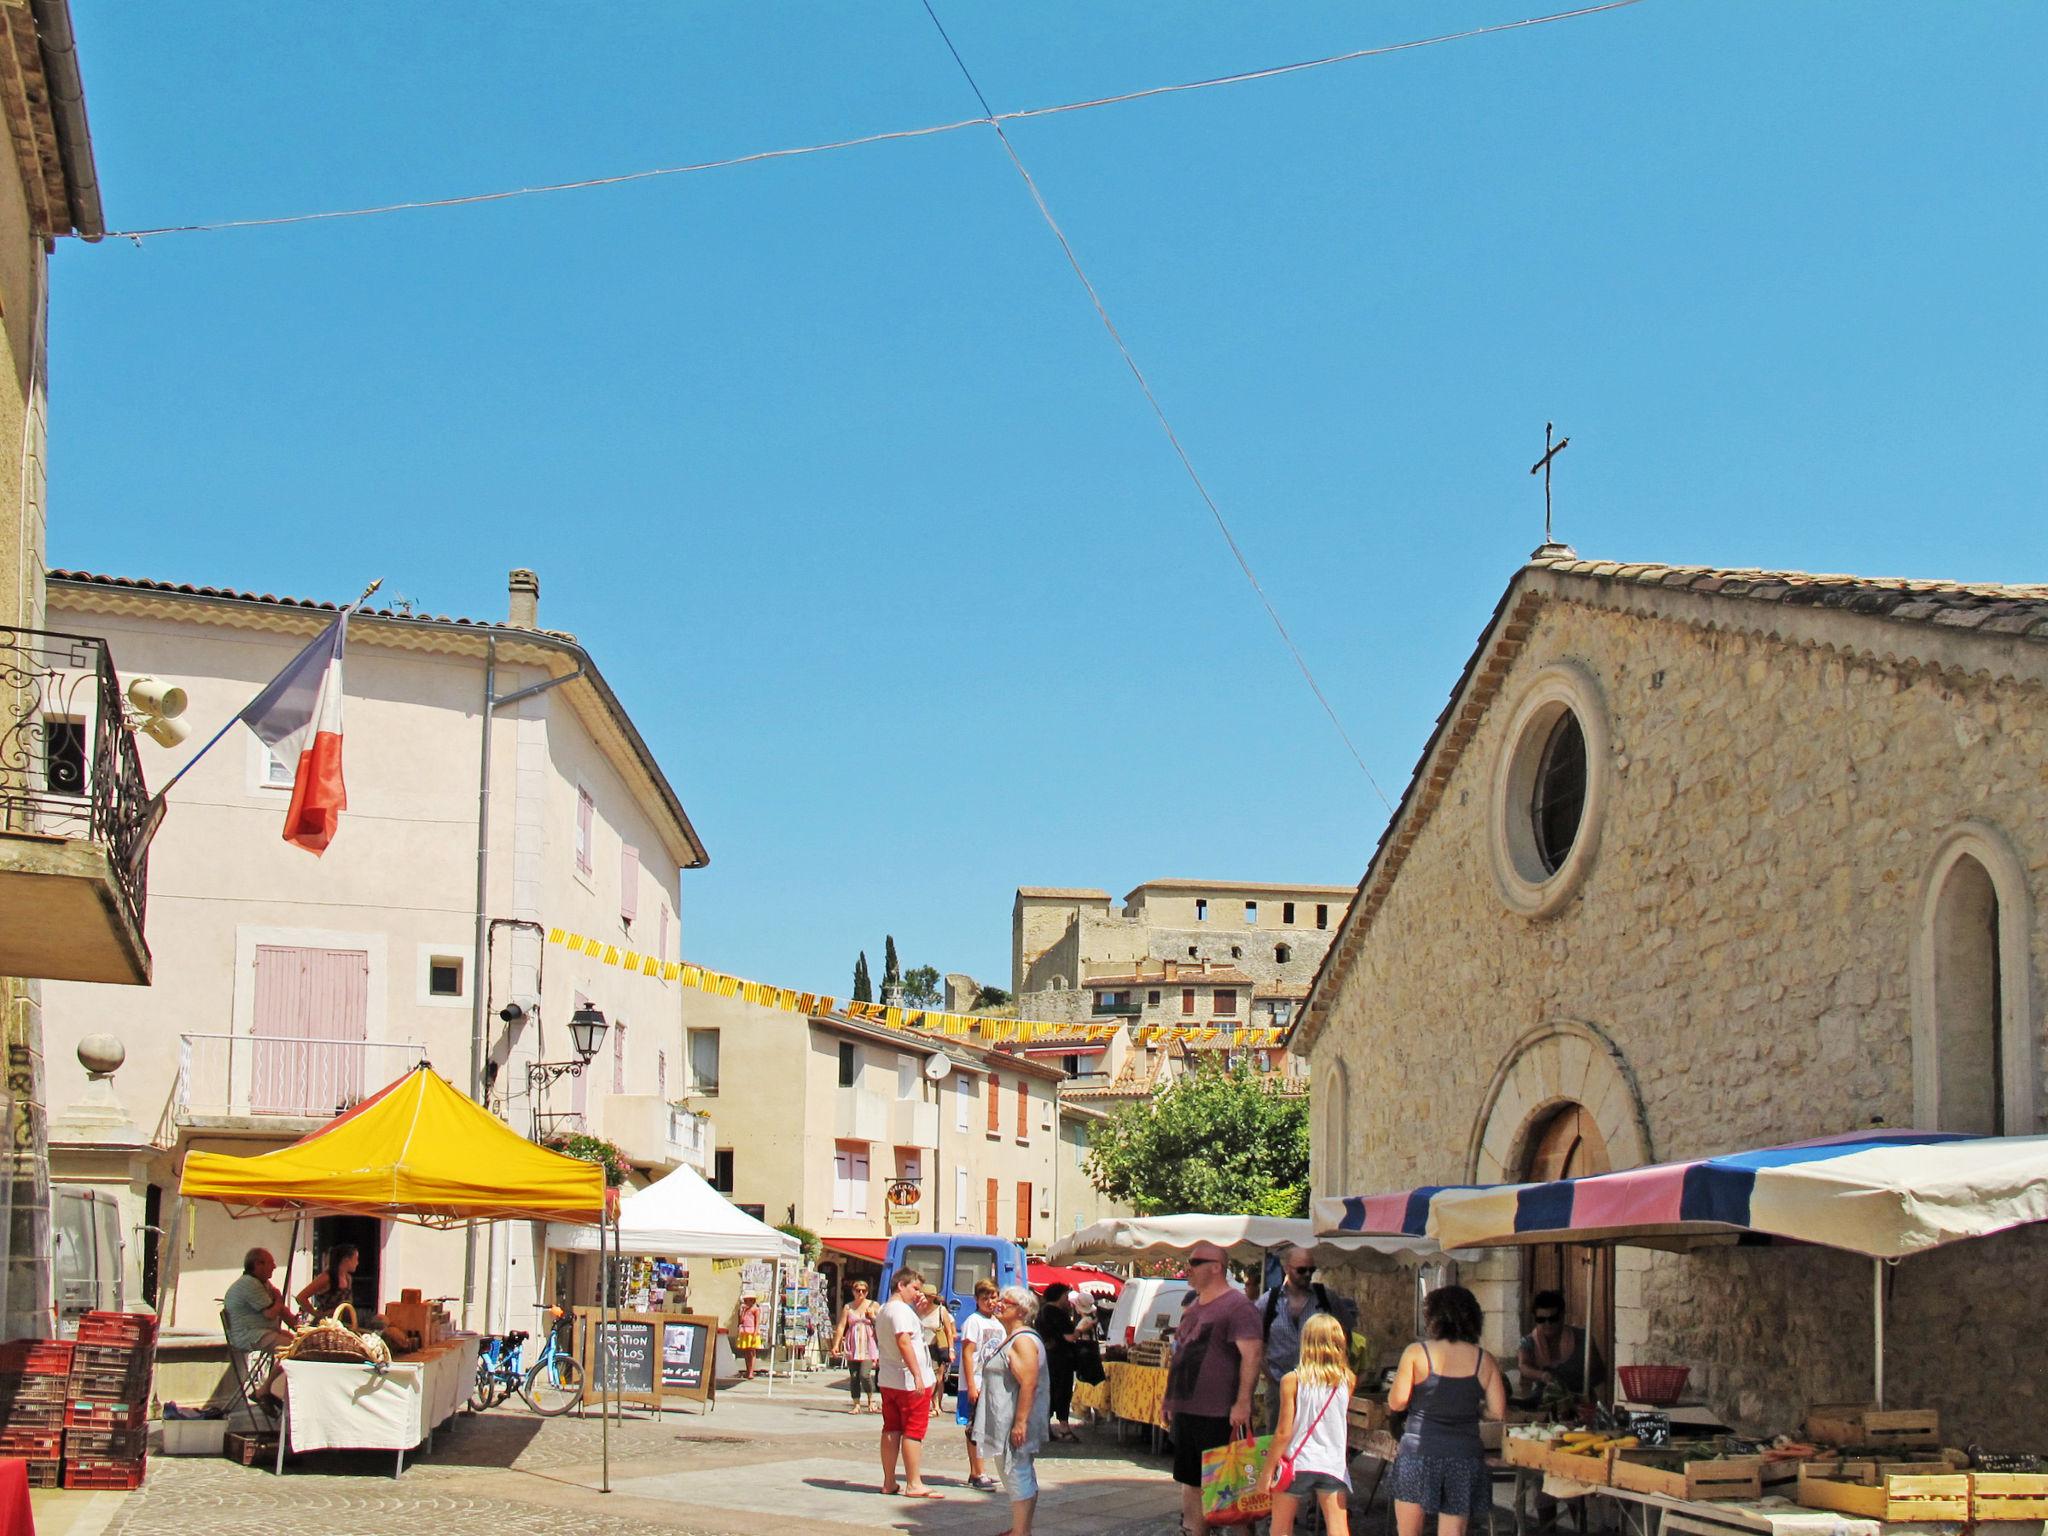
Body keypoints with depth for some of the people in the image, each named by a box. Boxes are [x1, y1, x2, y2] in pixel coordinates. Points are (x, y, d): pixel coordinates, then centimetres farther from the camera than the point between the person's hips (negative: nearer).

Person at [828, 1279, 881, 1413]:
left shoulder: (873, 1306, 6)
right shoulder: (848, 1307, 7)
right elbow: (841, 1326, 3)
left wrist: (872, 1316, -9)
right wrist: (836, 1345, -4)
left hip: (868, 1346, -2)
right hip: (852, 1346, 2)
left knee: (864, 1374, -14)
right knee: (854, 1376, 1)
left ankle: (871, 1400, 8)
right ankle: (857, 1404, 10)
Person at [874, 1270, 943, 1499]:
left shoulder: (884, 1311, 16)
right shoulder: (902, 1310, -15)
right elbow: (904, 1342, -25)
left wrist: (919, 1313, 10)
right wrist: (917, 1376, -28)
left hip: (888, 1382, 9)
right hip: (909, 1382, -9)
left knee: (891, 1431, 11)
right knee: (913, 1432, -5)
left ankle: (889, 1482, 14)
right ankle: (914, 1485, -4)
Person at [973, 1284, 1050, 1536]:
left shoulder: (1023, 1341, -16)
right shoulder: (1010, 1339, 18)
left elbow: (1029, 1384, -25)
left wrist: (1020, 1422, -28)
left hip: (1016, 1423, -11)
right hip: (1005, 1420, 11)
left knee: (1018, 1477, -8)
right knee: (1023, 1478, 15)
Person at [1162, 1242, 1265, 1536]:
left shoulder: (1237, 1306, -12)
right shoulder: (1192, 1308, 17)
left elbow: (1253, 1354, -20)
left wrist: (1242, 1403, -25)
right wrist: (1172, 1401, 22)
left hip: (1220, 1415, -9)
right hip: (1186, 1412, 9)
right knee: (1191, 1482, 14)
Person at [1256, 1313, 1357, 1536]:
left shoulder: (1292, 1380, -9)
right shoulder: (1347, 1381, -1)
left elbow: (1283, 1432, -8)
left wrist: (1267, 1471, -1)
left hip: (1297, 1463, -1)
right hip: (1334, 1465, 2)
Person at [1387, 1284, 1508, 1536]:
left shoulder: (1416, 1353, -6)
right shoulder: (1484, 1360, 1)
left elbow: (1396, 1402, -7)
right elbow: (1498, 1412, 1)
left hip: (1419, 1453, -2)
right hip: (1465, 1458, 3)